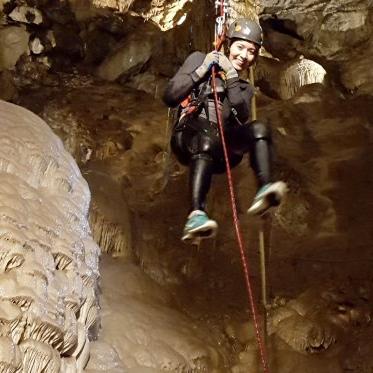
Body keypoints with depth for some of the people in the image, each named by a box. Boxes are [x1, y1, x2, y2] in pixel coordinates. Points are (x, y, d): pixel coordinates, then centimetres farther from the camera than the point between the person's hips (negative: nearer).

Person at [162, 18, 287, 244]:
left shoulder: (244, 88, 25)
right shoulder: (199, 59, 16)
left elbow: (242, 117, 1)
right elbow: (169, 98, 3)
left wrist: (231, 77, -2)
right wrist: (202, 70, -1)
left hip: (219, 153, 3)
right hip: (189, 139, -3)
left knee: (259, 129, -24)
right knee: (208, 138, -38)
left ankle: (264, 191, -43)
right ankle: (196, 216, -53)